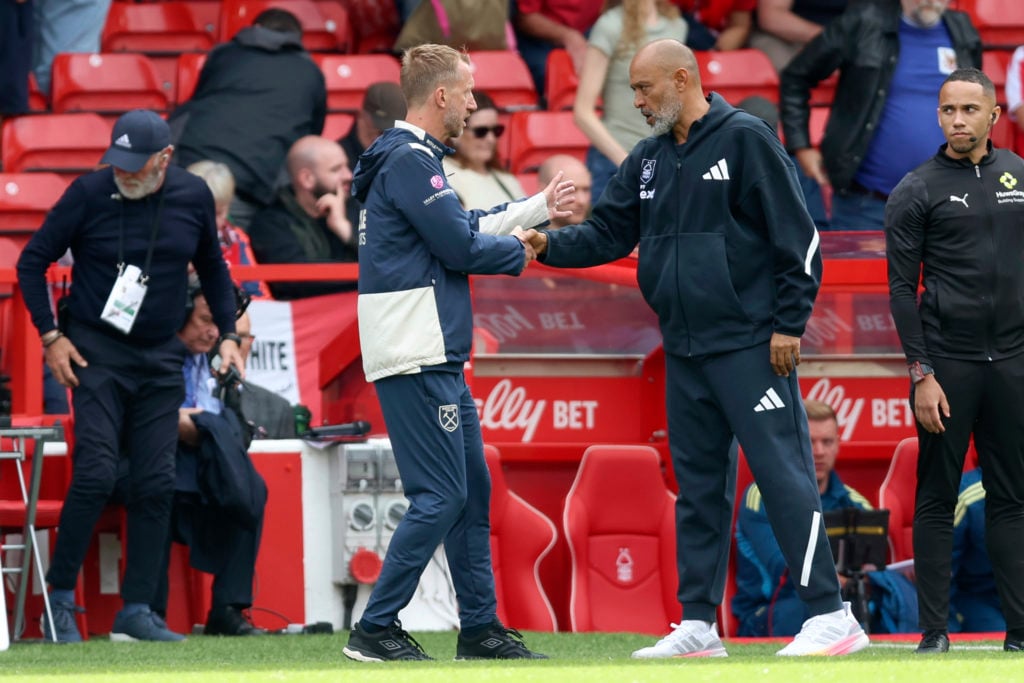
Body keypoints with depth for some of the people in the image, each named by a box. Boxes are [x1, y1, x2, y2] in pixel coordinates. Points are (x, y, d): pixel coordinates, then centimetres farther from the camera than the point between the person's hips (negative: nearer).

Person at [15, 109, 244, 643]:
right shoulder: (90, 193, -9)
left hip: (160, 360, 4)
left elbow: (212, 267, 18)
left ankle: (136, 611, 5)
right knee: (96, 473, -14)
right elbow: (32, 262, -1)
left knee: (156, 483, 0)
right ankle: (60, 600, -3)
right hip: (95, 354, -4)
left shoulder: (193, 197, 1)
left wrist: (228, 333, 10)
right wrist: (50, 336, -6)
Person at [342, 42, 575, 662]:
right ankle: (376, 631, -9)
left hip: (438, 360, 11)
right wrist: (518, 253, 2)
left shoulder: (414, 158, 19)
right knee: (441, 496, -11)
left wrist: (539, 207, 29)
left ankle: (481, 629, 17)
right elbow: (460, 246, -16)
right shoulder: (410, 160, -14)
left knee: (473, 491, 13)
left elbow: (463, 229, 25)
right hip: (416, 361, -11)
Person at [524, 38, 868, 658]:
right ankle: (698, 624, 14)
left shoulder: (746, 140, -8)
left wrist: (789, 323, -13)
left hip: (750, 347, -7)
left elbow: (797, 235, -10)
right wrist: (551, 245, -7)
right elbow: (608, 234, 11)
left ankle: (831, 616, -9)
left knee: (782, 473, -10)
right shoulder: (648, 160, 13)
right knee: (699, 485, 10)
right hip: (684, 351, 7)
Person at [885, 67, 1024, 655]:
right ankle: (935, 634, 3)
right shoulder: (917, 192, -1)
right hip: (948, 363, -3)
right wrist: (921, 375, -11)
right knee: (937, 500, 0)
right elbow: (903, 291, -4)